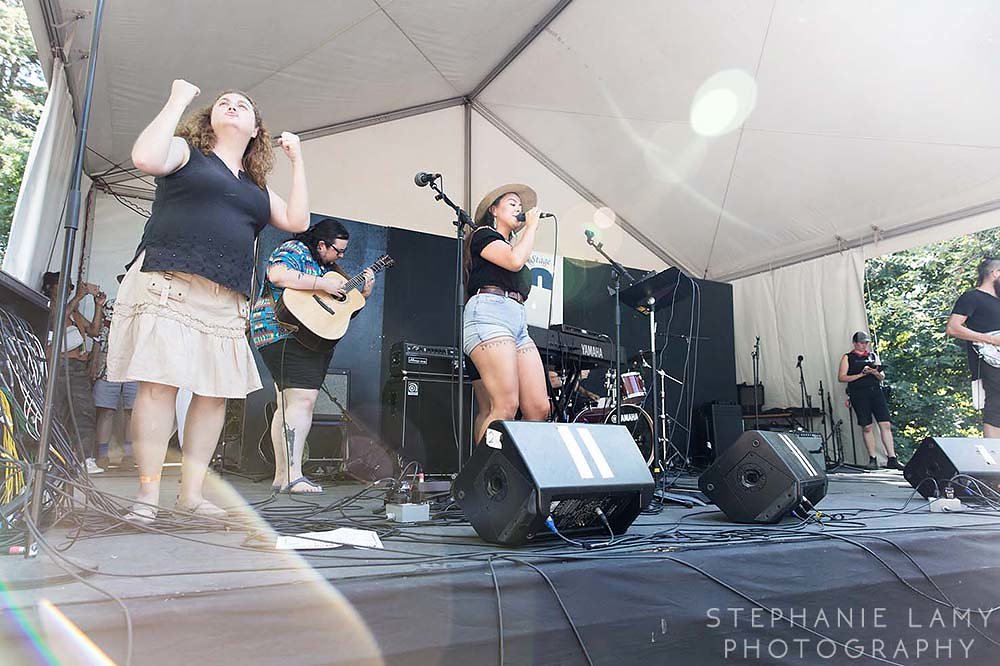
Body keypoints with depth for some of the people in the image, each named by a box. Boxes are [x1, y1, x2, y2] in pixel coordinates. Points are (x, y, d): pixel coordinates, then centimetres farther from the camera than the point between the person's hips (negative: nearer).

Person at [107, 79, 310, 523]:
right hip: (169, 284, -5)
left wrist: (297, 160, 16)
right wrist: (178, 100, -1)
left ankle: (191, 492, 8)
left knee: (216, 392, -1)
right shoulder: (186, 153, 11)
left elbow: (297, 221, 12)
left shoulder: (256, 188, 24)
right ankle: (147, 494, -4)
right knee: (159, 382, -11)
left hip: (226, 299, 5)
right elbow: (145, 158, -11)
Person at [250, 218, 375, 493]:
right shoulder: (293, 250, -3)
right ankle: (293, 477, -20)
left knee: (288, 404, 9)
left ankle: (282, 477, 13)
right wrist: (323, 284, -21)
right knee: (303, 400, -18)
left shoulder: (327, 267, 23)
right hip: (285, 333, -10)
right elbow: (277, 275, -23)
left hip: (314, 341, 10)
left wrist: (364, 292, 11)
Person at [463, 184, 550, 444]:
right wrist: (531, 227, 6)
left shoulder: (512, 245, 34)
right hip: (490, 313, -9)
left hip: (519, 322, 9)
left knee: (539, 409, -5)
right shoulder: (483, 234, 11)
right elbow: (515, 261, -6)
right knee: (505, 408, -20)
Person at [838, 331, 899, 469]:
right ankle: (872, 459, 7)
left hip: (876, 391, 3)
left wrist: (875, 373, -5)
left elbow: (882, 377, 18)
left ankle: (891, 459, -5)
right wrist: (860, 374, -11)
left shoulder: (873, 355, 18)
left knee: (886, 424, -7)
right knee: (867, 427, -2)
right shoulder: (847, 357, 7)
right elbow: (841, 377, -3)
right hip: (859, 394, -3)